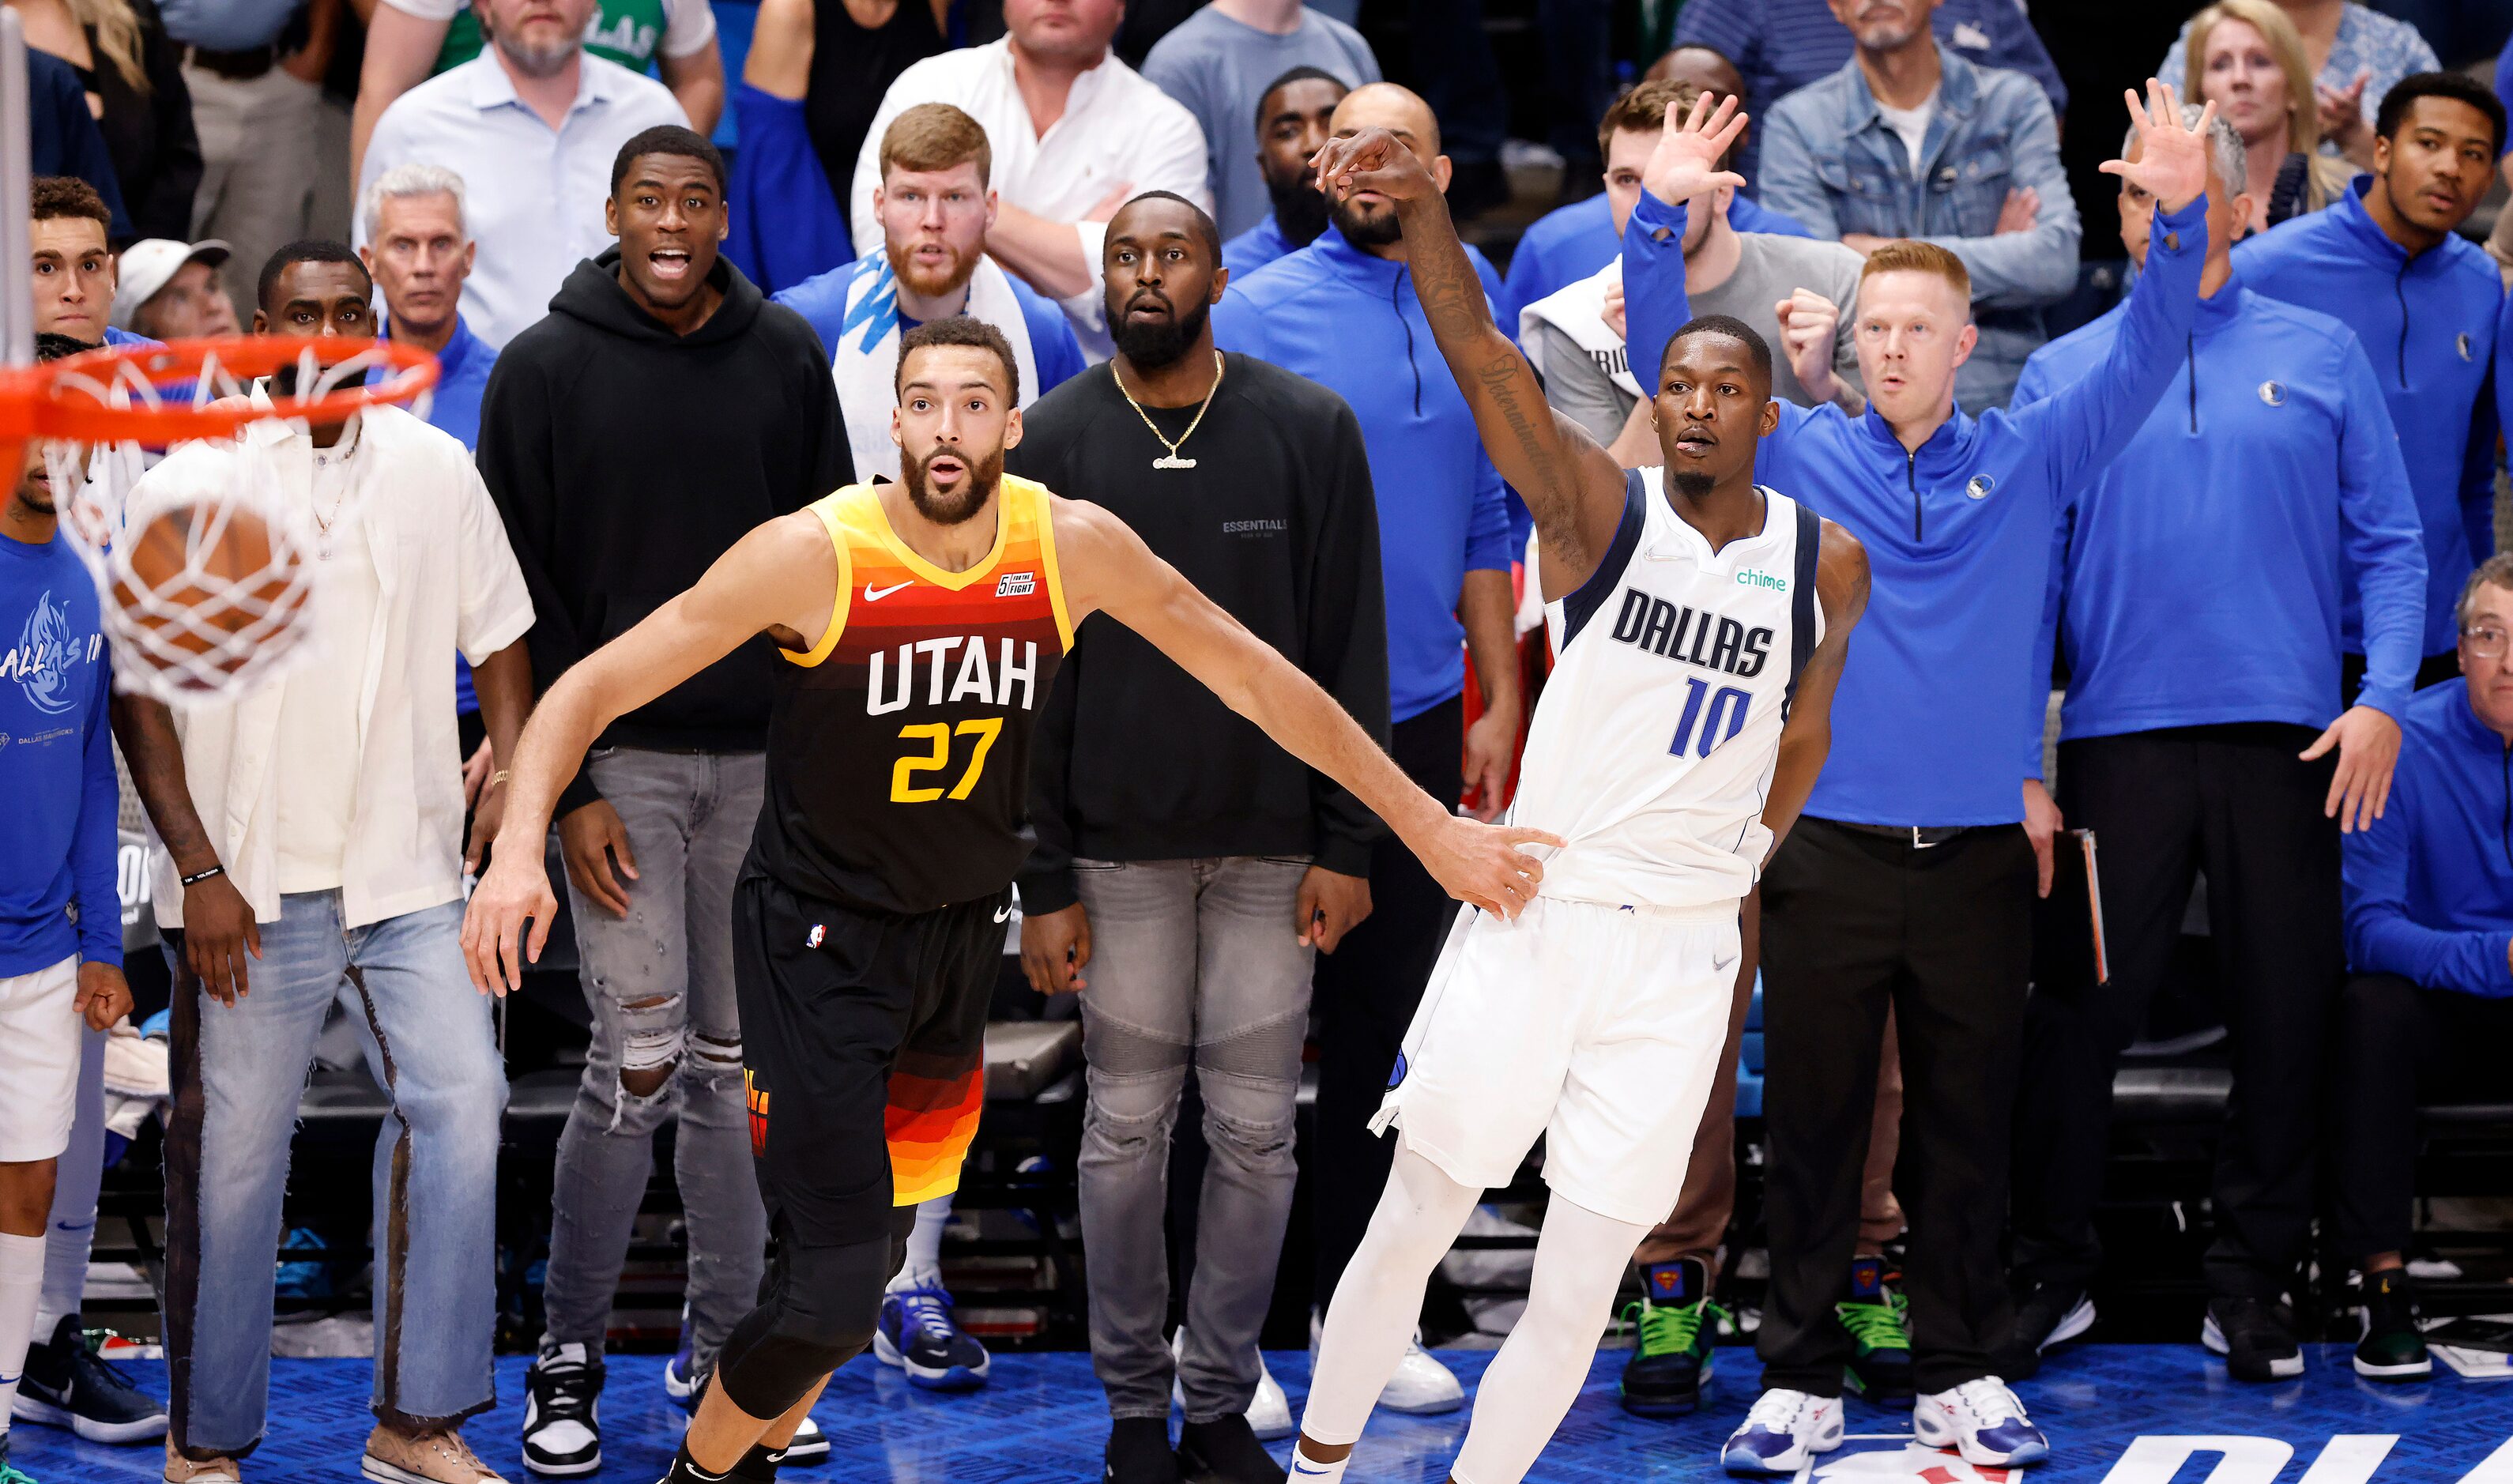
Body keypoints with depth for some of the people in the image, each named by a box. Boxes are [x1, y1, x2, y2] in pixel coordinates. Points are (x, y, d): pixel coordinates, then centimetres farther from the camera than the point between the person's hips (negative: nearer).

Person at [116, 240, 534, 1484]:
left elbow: (497, 637, 16)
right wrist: (198, 868, -10)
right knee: (230, 1157, 2)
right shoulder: (192, 485, -4)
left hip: (409, 877, 3)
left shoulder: (435, 470, 5)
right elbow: (140, 692, -4)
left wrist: (515, 775, 1)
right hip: (249, 890, -3)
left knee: (460, 1103, -9)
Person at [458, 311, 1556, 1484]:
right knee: (836, 1280, -14)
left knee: (885, 1233, 15)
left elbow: (1259, 680, 1)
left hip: (965, 933, 5)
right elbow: (594, 687, -18)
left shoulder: (1075, 548, -10)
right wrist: (519, 847, -35)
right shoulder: (812, 555, -21)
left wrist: (1429, 828, 2)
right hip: (821, 936, -5)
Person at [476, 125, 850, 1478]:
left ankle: (723, 1343, 19)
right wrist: (566, 789, -10)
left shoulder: (785, 358, 5)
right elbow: (519, 601, -4)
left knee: (733, 1059, 8)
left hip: (763, 756, 3)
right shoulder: (545, 371, -3)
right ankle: (567, 1353, 5)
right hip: (622, 757, -3)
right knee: (641, 1061, -10)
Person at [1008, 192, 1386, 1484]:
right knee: (1127, 1123, 4)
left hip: (1272, 840, 0)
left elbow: (1350, 649, 2)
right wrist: (1043, 880, -4)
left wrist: (1348, 845, -3)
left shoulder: (1310, 431, 0)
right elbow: (1026, 676, 0)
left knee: (1255, 1129, 3)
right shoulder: (1051, 444, -1)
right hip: (1119, 846, 0)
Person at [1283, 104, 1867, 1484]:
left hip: (1684, 953, 2)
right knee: (1412, 1226, 3)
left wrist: (1738, 861, 14)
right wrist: (1422, 208, -36)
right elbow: (1484, 361, -21)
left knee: (1579, 1292, 3)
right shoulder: (1604, 511, -6)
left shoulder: (1826, 562, 3)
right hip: (1533, 915, -2)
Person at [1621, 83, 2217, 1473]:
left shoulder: (2027, 457, 6)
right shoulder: (1799, 455, 4)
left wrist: (2180, 220, -19)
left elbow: (2143, 358, -2)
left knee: (1965, 1126, 8)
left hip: (1977, 851, 1)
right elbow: (1667, 358, -3)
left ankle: (1960, 1372, 17)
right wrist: (1660, 220, -19)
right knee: (1813, 1123, 4)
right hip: (1826, 847, -1)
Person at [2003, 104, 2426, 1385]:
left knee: (2286, 1015, 4)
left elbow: (2387, 543, 6)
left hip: (2289, 742, 0)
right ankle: (2051, 1275, 12)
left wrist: (2383, 697, -8)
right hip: (2120, 738, 0)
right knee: (2079, 1013, -1)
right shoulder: (2062, 377, 10)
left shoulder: (2322, 357, 9)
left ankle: (2250, 1282, 16)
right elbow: (2026, 582, 7)